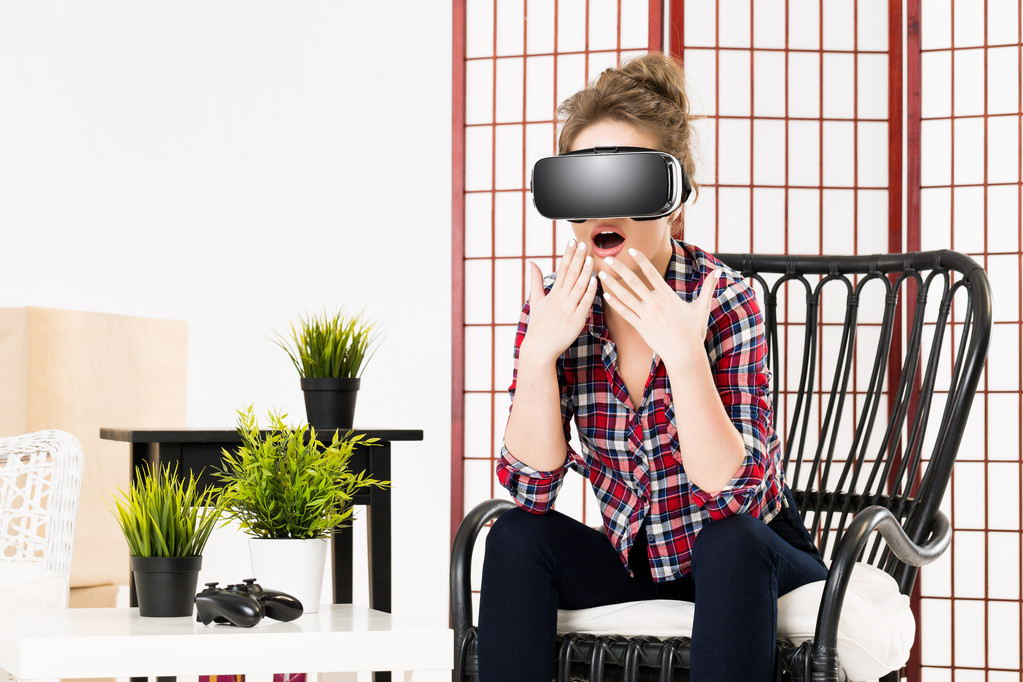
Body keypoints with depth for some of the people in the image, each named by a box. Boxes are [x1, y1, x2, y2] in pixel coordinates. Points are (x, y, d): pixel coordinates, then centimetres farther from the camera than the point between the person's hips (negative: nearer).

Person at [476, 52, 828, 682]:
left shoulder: (724, 301, -19)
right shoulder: (557, 308, -9)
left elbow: (732, 495, -27)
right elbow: (532, 487, -16)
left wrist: (683, 354, -39)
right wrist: (539, 353, -29)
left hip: (751, 560, -3)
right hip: (635, 560, 3)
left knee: (728, 541, -34)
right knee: (517, 538, -21)